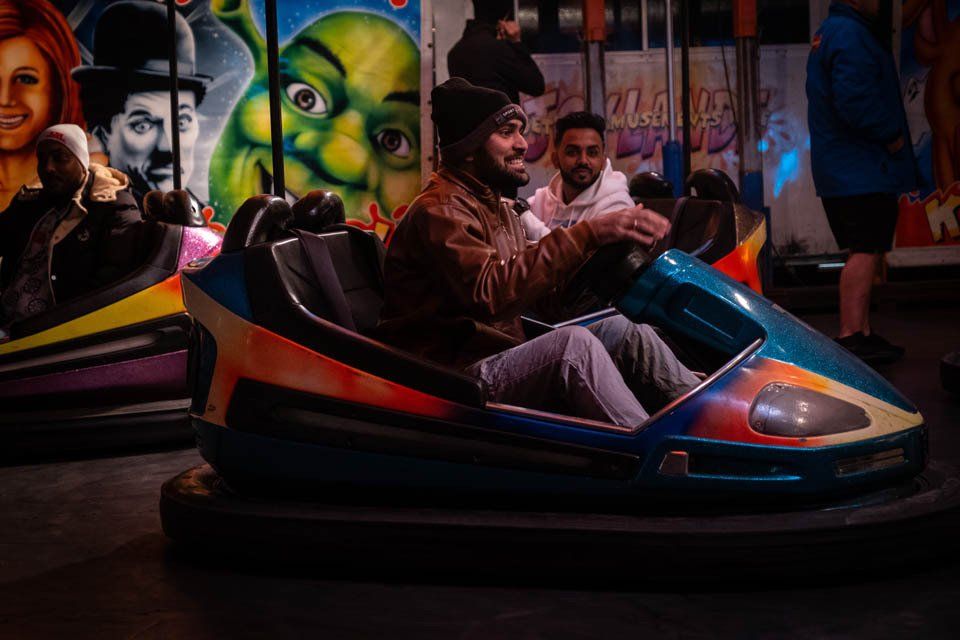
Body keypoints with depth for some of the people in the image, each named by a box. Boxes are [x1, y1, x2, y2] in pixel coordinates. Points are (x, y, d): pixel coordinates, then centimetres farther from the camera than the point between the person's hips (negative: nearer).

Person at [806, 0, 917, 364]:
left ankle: (863, 335, 19)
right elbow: (855, 101, -26)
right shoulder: (850, 34, -16)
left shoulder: (830, 32, 19)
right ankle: (852, 338, -12)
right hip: (862, 168, -11)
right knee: (866, 251, -11)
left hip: (842, 169, 11)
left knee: (866, 251, 14)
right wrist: (891, 135, -13)